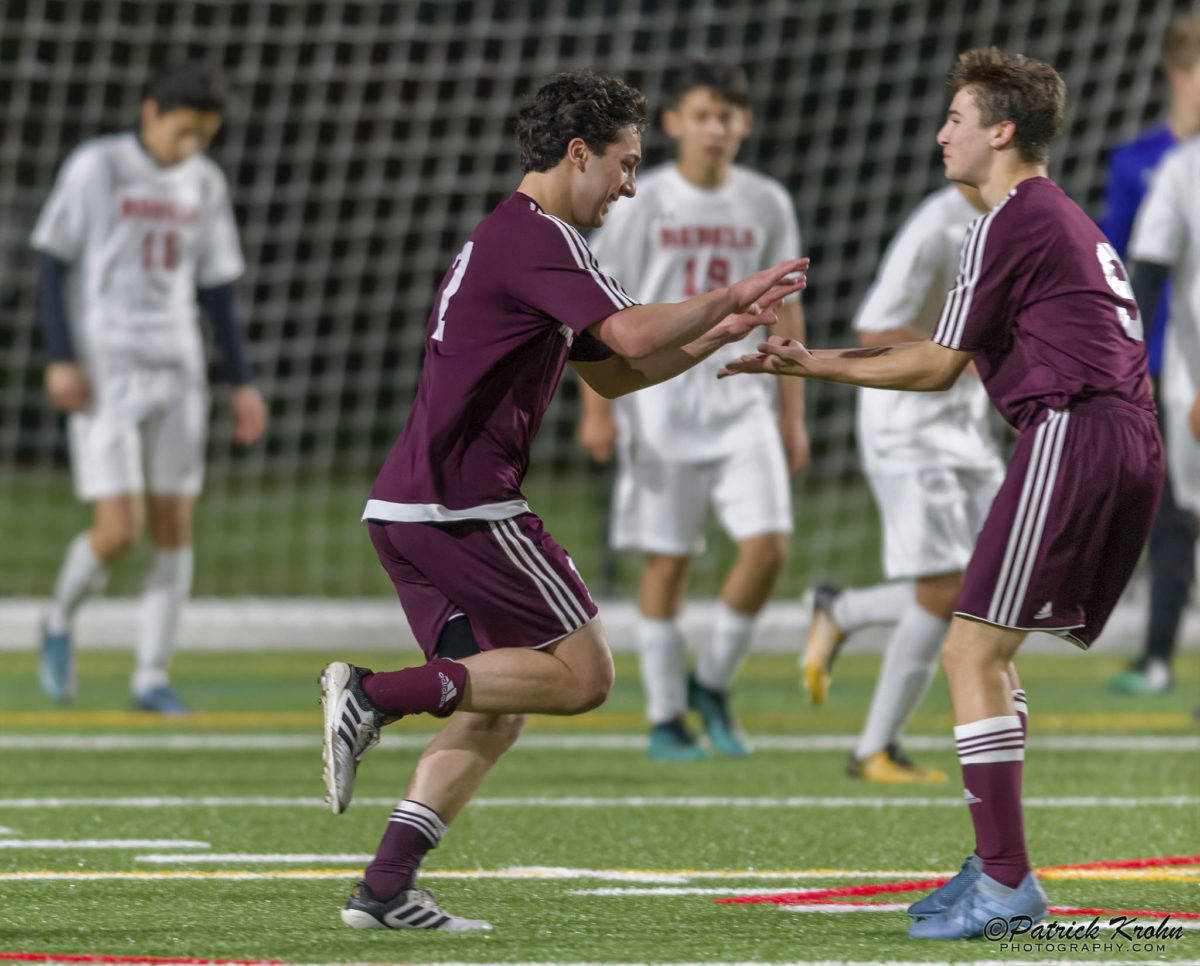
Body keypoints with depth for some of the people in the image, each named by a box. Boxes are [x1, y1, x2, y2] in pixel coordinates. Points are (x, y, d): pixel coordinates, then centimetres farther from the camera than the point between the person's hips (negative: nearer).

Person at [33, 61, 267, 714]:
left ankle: (152, 678, 7)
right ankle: (61, 623, 16)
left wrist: (243, 382, 11)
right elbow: (51, 264, -5)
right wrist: (60, 360, -14)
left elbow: (216, 288, 15)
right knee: (119, 530, -12)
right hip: (103, 370, -5)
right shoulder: (96, 168, -7)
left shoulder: (204, 184, 9)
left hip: (175, 368, 5)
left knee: (174, 527, 0)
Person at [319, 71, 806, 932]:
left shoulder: (512, 238, 24)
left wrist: (717, 334, 17)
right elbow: (632, 335, -23)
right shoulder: (537, 238, -10)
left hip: (407, 507, 10)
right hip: (463, 505, -10)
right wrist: (731, 296, -8)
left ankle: (386, 889, 2)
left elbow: (610, 372, 29)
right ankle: (375, 696, -14)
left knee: (496, 708, 10)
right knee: (582, 672, -6)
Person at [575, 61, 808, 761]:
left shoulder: (767, 205, 7)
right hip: (659, 397, -3)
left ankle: (713, 683, 8)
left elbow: (785, 311, 13)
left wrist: (793, 416, 10)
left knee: (769, 542, -11)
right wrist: (596, 409, -8)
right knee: (668, 560, -1)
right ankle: (666, 719, 9)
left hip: (739, 395, 3)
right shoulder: (639, 205, -3)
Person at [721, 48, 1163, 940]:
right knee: (983, 653, 15)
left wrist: (814, 367, 9)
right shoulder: (1067, 219, 26)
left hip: (1071, 432, -10)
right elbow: (960, 359, 26)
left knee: (972, 653, -10)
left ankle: (1005, 880, -16)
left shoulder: (1013, 222, -4)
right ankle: (1000, 869, 12)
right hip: (1134, 441, 10)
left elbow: (938, 366, -1)